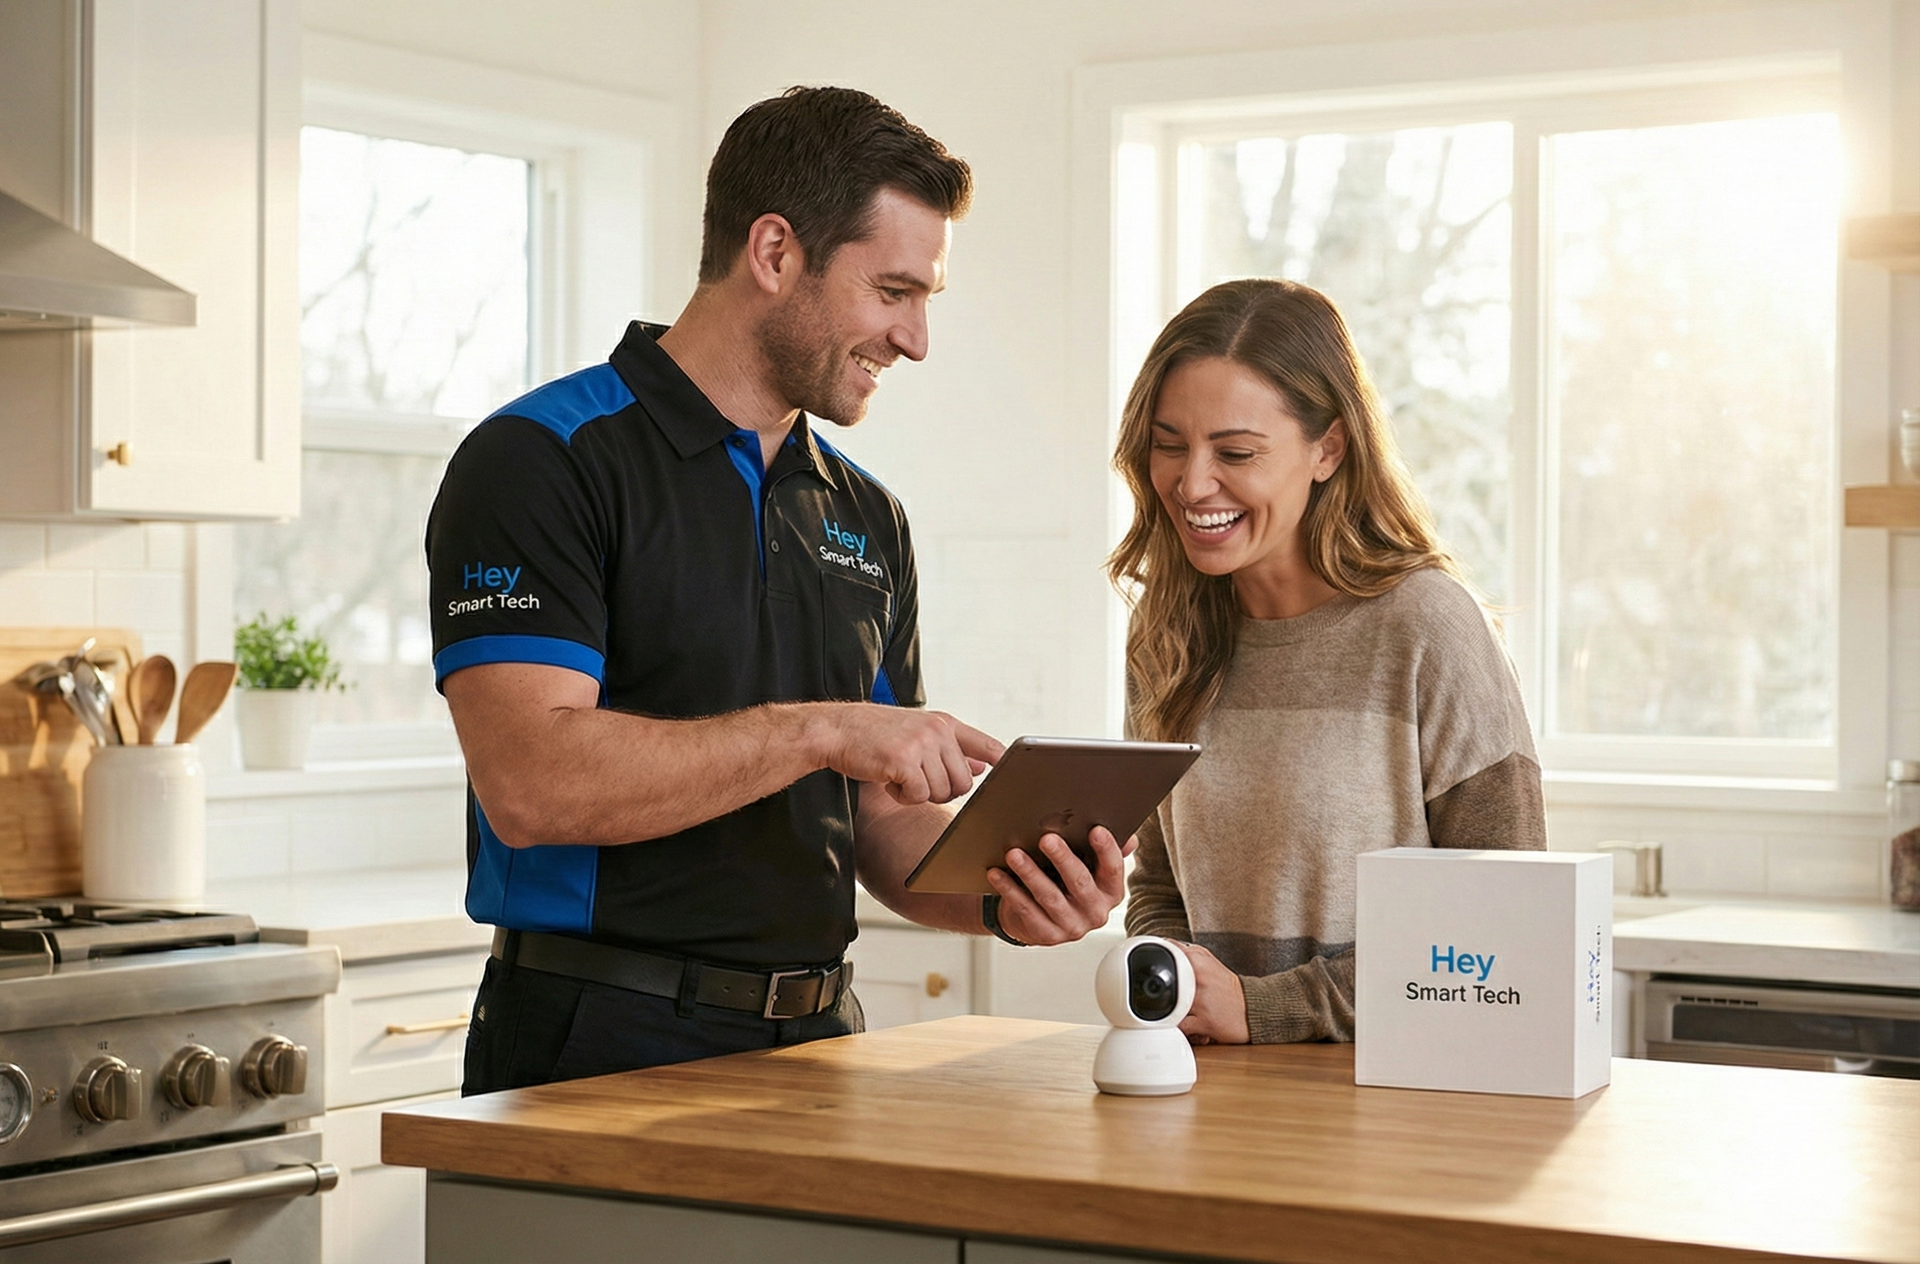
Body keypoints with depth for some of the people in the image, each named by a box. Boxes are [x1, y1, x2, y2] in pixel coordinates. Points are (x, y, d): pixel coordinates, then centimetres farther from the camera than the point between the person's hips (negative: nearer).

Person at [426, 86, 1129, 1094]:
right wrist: (817, 731, -18)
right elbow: (530, 783, -18)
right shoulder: (539, 463, -6)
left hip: (811, 1045, 5)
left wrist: (996, 893, -3)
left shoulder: (867, 517, 15)